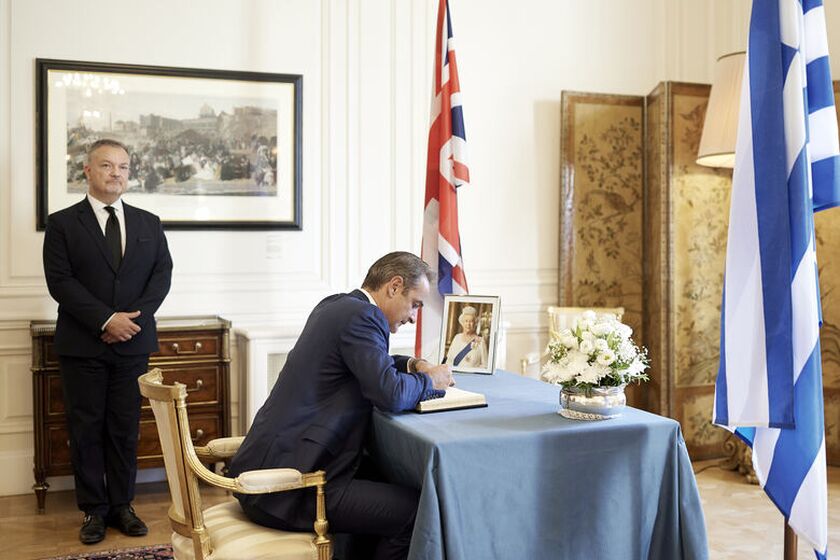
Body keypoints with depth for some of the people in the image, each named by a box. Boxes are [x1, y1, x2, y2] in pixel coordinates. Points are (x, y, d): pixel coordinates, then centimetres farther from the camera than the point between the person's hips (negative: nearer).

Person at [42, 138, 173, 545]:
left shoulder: (149, 224, 10)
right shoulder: (62, 223, 1)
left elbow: (162, 273, 3)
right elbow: (60, 281, -7)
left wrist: (134, 317, -11)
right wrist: (106, 320, -16)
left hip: (133, 343, 2)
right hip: (82, 345, -2)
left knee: (126, 428, 7)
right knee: (86, 429, 5)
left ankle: (122, 506, 18)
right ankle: (94, 510, 16)